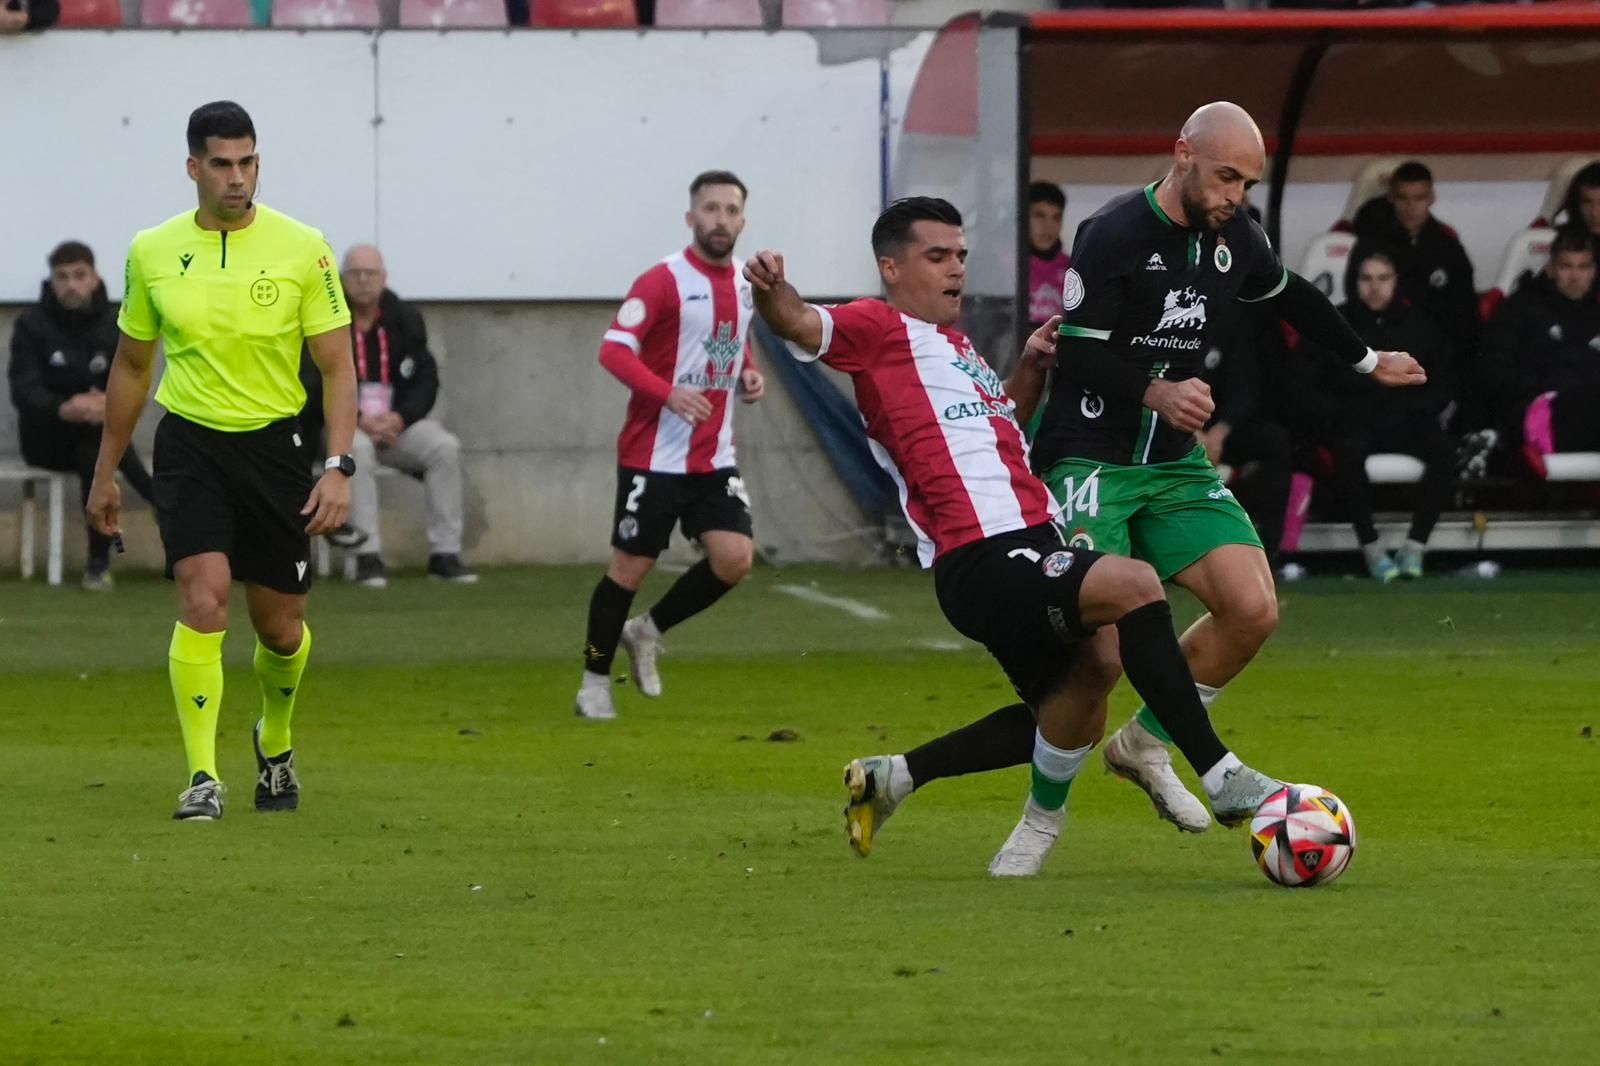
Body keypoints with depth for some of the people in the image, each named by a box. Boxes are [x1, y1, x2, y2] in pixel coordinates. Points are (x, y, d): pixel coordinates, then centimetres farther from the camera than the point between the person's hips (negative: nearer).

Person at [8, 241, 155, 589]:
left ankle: (99, 561, -31)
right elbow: (24, 390, -17)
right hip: (45, 437, -2)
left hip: (97, 433, 2)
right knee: (96, 435, -33)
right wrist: (64, 409, -39)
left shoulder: (116, 326, 1)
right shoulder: (31, 325, -5)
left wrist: (111, 405, -32)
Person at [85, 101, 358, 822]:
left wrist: (339, 466, -14)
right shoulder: (152, 252, 1)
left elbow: (338, 366, -3)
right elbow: (131, 365, 13)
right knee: (204, 599, -19)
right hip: (190, 445, 0)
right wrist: (105, 473, 17)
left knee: (280, 627, 8)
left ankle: (275, 741, 39)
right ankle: (202, 779, -16)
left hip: (273, 444, 0)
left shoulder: (302, 249, -5)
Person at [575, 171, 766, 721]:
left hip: (714, 458, 6)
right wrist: (669, 392, -35)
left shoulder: (745, 282, 9)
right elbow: (613, 350, -21)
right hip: (654, 454, -6)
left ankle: (648, 632, 15)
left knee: (735, 557, -8)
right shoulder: (663, 282, -13)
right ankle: (595, 682, 16)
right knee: (630, 567, 0)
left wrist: (748, 375, 5)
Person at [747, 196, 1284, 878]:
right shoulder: (881, 329, 0)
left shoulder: (952, 343, 25)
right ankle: (1222, 779, -31)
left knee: (1073, 719, 14)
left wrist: (1030, 371, 20)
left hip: (1031, 548, 10)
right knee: (1133, 585, -29)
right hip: (981, 561, -10)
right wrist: (771, 290, -39)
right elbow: (799, 324, -17)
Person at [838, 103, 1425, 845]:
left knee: (1254, 609, -10)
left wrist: (1369, 361, 39)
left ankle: (1143, 747, 11)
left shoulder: (1233, 239, 7)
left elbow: (1292, 298, 28)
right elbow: (1078, 356, -18)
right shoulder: (1113, 235, -15)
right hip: (1087, 458, -8)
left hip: (1173, 464, 8)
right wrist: (1155, 392, -32)